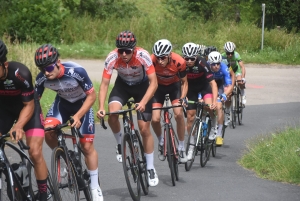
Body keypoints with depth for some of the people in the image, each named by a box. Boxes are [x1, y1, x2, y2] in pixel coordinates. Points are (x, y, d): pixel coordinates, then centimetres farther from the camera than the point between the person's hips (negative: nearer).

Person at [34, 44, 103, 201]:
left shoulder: (76, 71, -35)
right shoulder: (41, 79, -25)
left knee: (87, 146, -5)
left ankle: (95, 187, 11)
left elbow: (91, 95, -24)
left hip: (82, 104, -3)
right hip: (62, 103, 3)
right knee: (48, 131, -25)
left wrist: (78, 116, -34)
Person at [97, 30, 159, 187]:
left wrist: (143, 102, -44)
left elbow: (153, 83, -31)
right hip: (122, 85, 1)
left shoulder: (142, 56, -34)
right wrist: (101, 108, -37)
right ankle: (120, 144, 1)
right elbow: (104, 84, -24)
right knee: (112, 114, -28)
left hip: (142, 86, -1)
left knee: (144, 129, -5)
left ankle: (150, 169, 9)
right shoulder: (112, 58, -29)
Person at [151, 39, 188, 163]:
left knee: (178, 114, -22)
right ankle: (161, 141, 17)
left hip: (174, 85, -1)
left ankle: (181, 147, -5)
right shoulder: (151, 61, -32)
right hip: (158, 86, 1)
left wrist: (182, 98, -25)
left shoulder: (179, 62, -30)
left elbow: (184, 82, -13)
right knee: (155, 119, -14)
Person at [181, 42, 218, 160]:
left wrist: (214, 101, -42)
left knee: (209, 105, -30)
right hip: (191, 89, 2)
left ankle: (213, 128, -2)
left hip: (204, 87, -2)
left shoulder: (202, 63, -31)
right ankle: (191, 146, 10)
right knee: (190, 117, -2)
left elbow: (212, 82, -32)